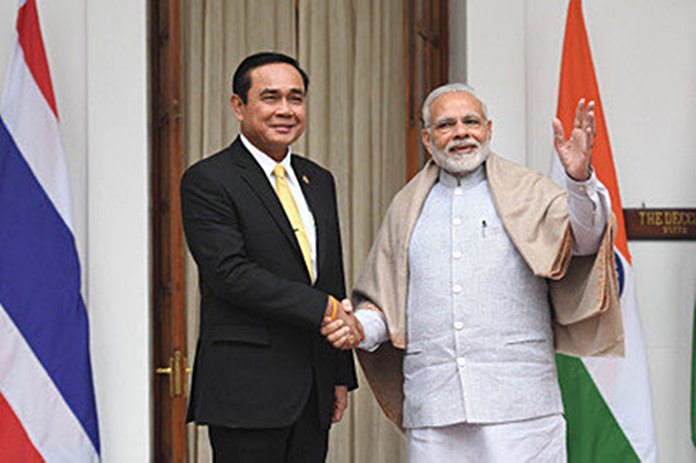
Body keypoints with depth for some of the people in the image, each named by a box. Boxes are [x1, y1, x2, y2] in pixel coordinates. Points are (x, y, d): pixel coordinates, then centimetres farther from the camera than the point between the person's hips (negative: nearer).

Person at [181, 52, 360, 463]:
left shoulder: (319, 181, 17)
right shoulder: (207, 180, -5)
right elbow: (230, 273, -16)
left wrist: (341, 375, 15)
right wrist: (324, 308, -17)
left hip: (313, 391, 6)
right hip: (246, 389, -6)